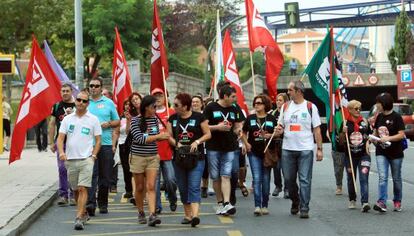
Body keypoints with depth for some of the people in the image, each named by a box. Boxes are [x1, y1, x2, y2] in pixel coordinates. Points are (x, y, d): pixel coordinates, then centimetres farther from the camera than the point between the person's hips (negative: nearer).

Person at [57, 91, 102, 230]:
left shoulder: (93, 120, 3)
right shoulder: (67, 119, 9)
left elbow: (98, 140, 4)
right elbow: (60, 138, 5)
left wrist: (93, 155, -7)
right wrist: (61, 152, -13)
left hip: (86, 159, -3)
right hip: (70, 160, 3)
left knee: (83, 188, -14)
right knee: (76, 190, 13)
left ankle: (79, 218, -16)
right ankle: (84, 213, 30)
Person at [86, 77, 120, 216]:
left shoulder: (108, 103, 8)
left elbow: (117, 122, 12)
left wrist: (108, 124, -7)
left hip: (106, 143, 1)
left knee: (105, 176, 6)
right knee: (91, 174, -11)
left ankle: (103, 203, 17)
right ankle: (90, 203, -18)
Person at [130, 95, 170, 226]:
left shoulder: (154, 119, 6)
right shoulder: (135, 120, -9)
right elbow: (139, 138, -18)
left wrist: (164, 137, 2)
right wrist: (158, 136, -17)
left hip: (153, 157, 3)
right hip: (138, 157, -2)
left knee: (151, 187, -10)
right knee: (140, 187, 9)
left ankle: (152, 215, -18)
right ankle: (141, 213, 26)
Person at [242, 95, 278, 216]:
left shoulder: (271, 119, 3)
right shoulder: (250, 118, 5)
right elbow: (243, 133, 13)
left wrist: (270, 135, -13)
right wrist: (246, 143, -2)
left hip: (268, 152, 1)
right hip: (254, 152, 0)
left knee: (266, 179, 6)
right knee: (256, 179, -9)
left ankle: (265, 205, 16)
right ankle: (257, 206, -11)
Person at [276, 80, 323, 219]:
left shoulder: (310, 107, 0)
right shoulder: (285, 107, 11)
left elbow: (317, 129, 0)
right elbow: (281, 126, 19)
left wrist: (319, 149, -5)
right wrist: (280, 130, -6)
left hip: (305, 149, -4)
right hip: (287, 149, 4)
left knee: (305, 180, -4)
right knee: (289, 179, 8)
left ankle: (304, 209, 0)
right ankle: (295, 201, 30)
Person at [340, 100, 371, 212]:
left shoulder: (364, 122, 4)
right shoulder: (346, 123, -1)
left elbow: (369, 136, 16)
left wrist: (368, 142, -4)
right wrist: (343, 133, -16)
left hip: (363, 154, 0)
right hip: (350, 155, 0)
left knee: (364, 178, -12)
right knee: (351, 178, 13)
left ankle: (365, 202, -18)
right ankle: (352, 200, 32)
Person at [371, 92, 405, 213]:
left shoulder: (396, 117, -10)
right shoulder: (379, 117, 6)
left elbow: (401, 135, -14)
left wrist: (388, 138, -25)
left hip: (395, 153, -3)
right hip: (381, 153, 3)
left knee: (396, 178, 10)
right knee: (382, 177, -10)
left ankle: (397, 202, 25)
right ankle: (382, 203, -19)